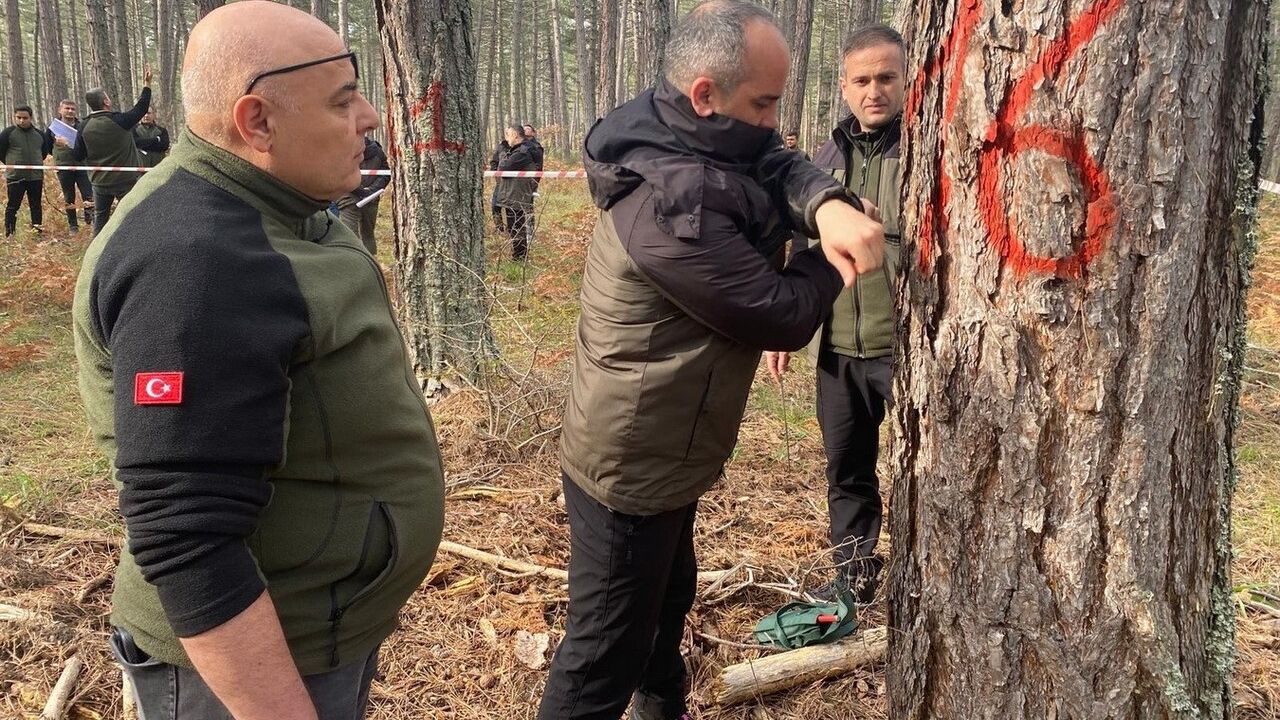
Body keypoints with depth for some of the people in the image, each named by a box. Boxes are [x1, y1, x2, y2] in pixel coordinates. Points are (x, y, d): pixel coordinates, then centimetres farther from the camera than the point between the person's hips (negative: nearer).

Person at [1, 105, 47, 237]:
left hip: (36, 177, 3)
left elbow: (44, 152, 23)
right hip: (15, 177, -3)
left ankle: (37, 231, 17)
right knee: (13, 207, -1)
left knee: (36, 206, 9)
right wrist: (11, 163, 7)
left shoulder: (39, 134, 9)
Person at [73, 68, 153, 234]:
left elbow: (78, 155, 1)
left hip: (99, 181, 4)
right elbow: (141, 108, -1)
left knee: (100, 217, 15)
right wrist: (146, 85, 7)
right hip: (125, 180, -4)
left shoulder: (85, 127, -3)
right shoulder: (119, 121, -14)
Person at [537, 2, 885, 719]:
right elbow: (786, 316, -24)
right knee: (607, 655, 4)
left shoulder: (681, 145, -1)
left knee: (669, 596, 31)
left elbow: (780, 167, -5)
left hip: (656, 450, 11)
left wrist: (828, 204, -27)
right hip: (633, 467, -11)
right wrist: (833, 256, -6)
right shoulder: (673, 205, -31)